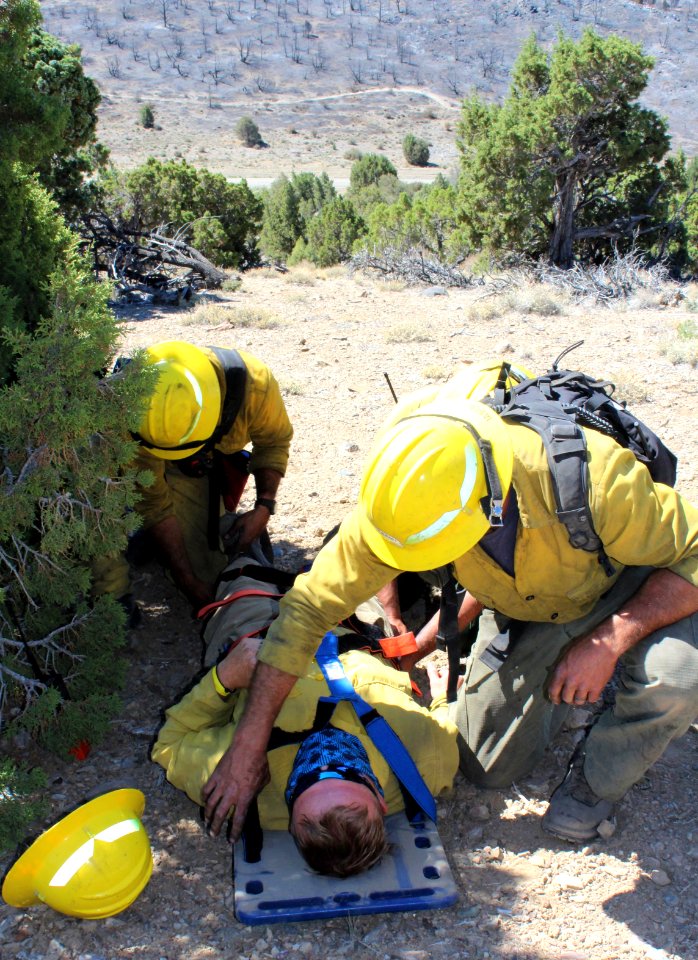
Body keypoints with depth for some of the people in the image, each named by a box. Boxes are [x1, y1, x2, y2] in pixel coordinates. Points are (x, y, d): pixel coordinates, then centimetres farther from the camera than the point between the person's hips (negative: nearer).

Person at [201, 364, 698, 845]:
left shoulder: (589, 475, -42)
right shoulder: (403, 504, -32)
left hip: (634, 590, -2)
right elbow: (310, 605, -26)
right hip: (524, 609, 3)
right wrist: (248, 745, -25)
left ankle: (597, 781, -1)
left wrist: (608, 641, -38)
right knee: (489, 768, 4)